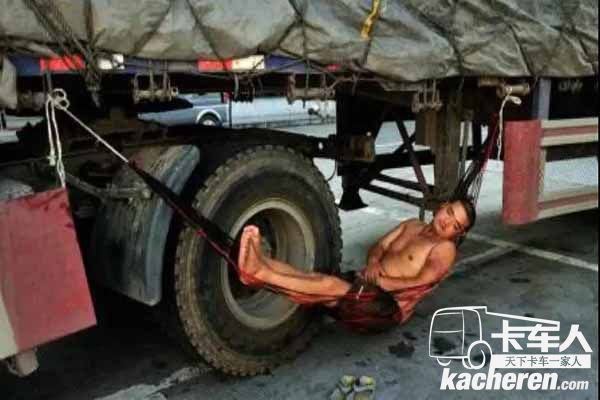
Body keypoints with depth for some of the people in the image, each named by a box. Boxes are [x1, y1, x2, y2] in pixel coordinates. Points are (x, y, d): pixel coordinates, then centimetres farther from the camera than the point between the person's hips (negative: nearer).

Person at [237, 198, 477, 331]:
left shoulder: (445, 248, 1)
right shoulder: (412, 226, 23)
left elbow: (420, 284, -14)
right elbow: (377, 247, 16)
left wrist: (379, 281, -16)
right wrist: (372, 263, -7)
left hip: (388, 305, -6)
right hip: (364, 288, 6)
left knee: (330, 285, -32)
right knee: (318, 281, -22)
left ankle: (260, 272, -44)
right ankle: (259, 262, -42)